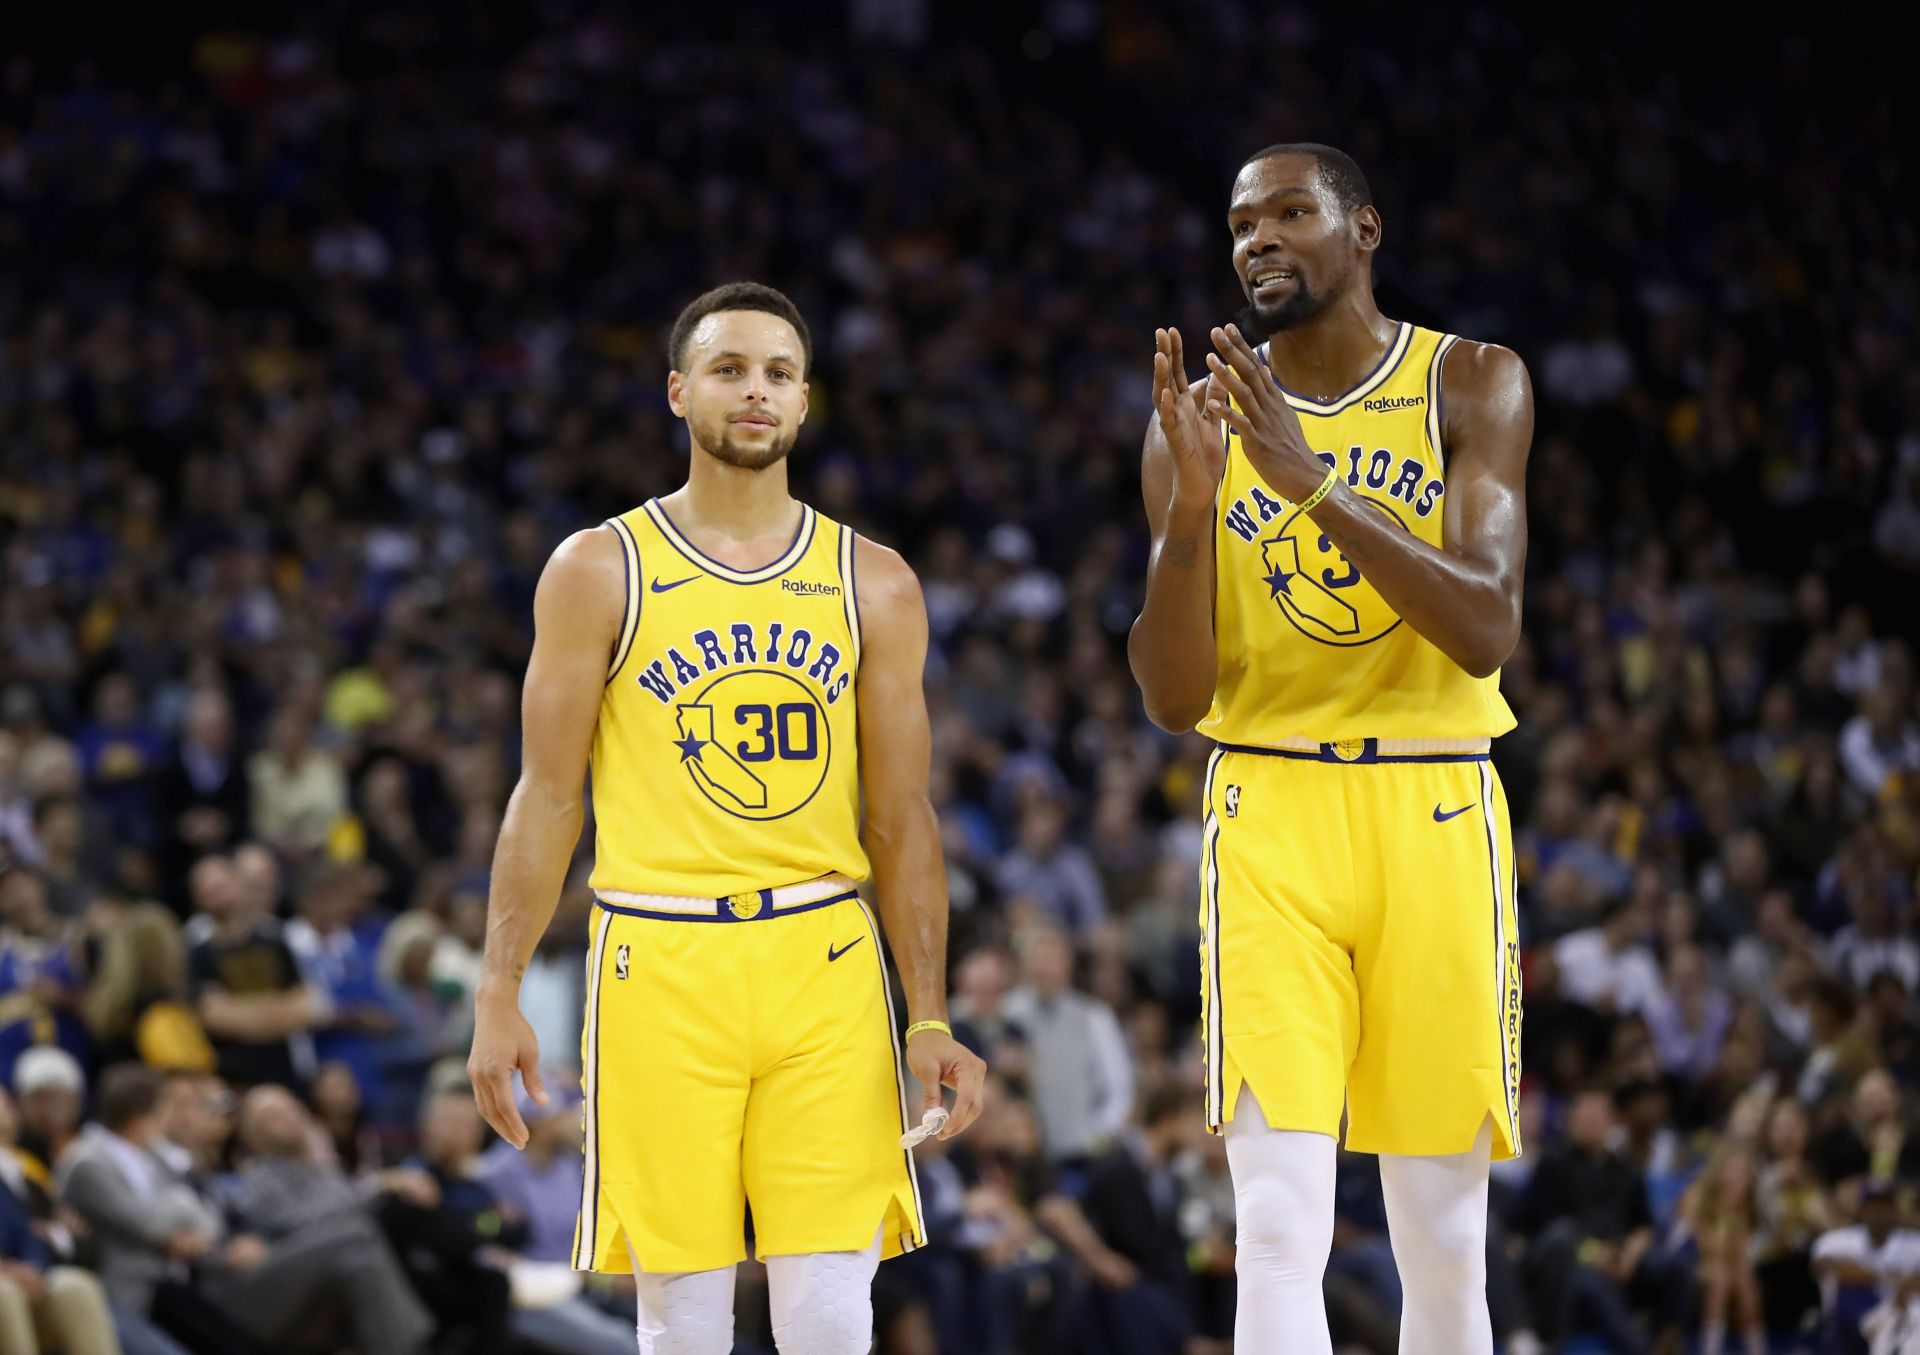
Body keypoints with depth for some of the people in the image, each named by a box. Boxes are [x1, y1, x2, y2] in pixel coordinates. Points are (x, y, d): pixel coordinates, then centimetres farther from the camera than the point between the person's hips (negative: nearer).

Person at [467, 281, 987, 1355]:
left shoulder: (874, 584, 9)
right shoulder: (600, 571, 4)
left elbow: (903, 819, 10)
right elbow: (548, 797, 4)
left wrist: (932, 1018, 3)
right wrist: (500, 996, -3)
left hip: (824, 962, 1)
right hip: (660, 963, -1)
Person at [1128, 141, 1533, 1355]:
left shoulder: (1472, 386, 1)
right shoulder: (1204, 415, 5)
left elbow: (1488, 634, -13)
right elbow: (1174, 700, 1)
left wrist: (1314, 482, -22)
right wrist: (1190, 503, -14)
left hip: (1435, 815, 0)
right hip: (1271, 814, 0)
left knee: (1445, 1242, 4)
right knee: (1280, 1229, -13)